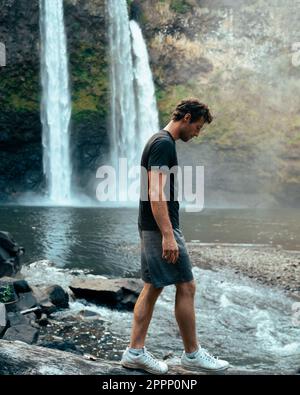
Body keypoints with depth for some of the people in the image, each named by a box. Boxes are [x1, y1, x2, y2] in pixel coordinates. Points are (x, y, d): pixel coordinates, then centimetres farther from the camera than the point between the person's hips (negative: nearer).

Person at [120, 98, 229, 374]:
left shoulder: (160, 142, 17)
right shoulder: (164, 143, -14)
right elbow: (155, 193, -23)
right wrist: (168, 235, -26)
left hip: (152, 228, 10)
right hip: (160, 228, -10)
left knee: (152, 288, 10)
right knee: (186, 287, -3)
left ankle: (135, 351, 14)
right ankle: (192, 354, 9)